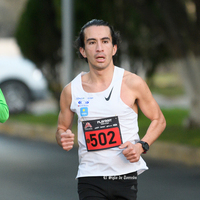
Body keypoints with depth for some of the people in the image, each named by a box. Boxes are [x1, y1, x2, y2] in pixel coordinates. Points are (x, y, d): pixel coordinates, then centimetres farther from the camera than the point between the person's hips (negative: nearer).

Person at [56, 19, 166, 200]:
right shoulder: (71, 91, 2)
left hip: (125, 176, 0)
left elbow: (159, 120, 8)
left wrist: (142, 146, -9)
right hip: (90, 179, 0)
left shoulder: (132, 83, -3)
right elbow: (62, 128, 17)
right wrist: (63, 139, -7)